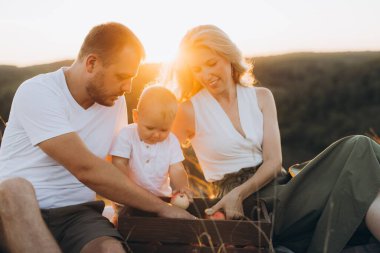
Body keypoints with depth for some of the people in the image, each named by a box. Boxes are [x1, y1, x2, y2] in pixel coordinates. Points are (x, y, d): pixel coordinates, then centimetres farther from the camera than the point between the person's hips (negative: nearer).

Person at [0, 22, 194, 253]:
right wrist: (161, 207, -16)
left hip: (75, 214, 3)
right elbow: (86, 169, -21)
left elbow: (119, 169, 18)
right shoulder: (37, 93, -13)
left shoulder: (116, 100, 8)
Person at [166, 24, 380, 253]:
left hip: (273, 187, 5)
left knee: (359, 148, -21)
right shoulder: (189, 111, 1)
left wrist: (240, 192, -17)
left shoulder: (261, 97, 10)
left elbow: (274, 161, 0)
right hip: (245, 207, -5)